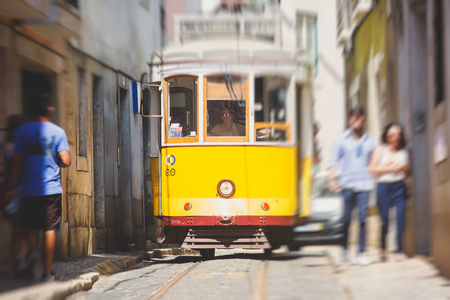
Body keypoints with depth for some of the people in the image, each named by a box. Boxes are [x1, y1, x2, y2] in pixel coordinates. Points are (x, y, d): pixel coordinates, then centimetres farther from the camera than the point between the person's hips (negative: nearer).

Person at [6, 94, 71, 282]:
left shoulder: (22, 131, 1)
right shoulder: (58, 132, 0)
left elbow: (18, 163, -2)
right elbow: (66, 161, -7)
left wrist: (11, 187, 3)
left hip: (30, 189, 1)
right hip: (52, 189, -1)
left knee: (31, 226, 16)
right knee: (50, 229, 3)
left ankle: (32, 252, -12)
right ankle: (47, 272, 2)